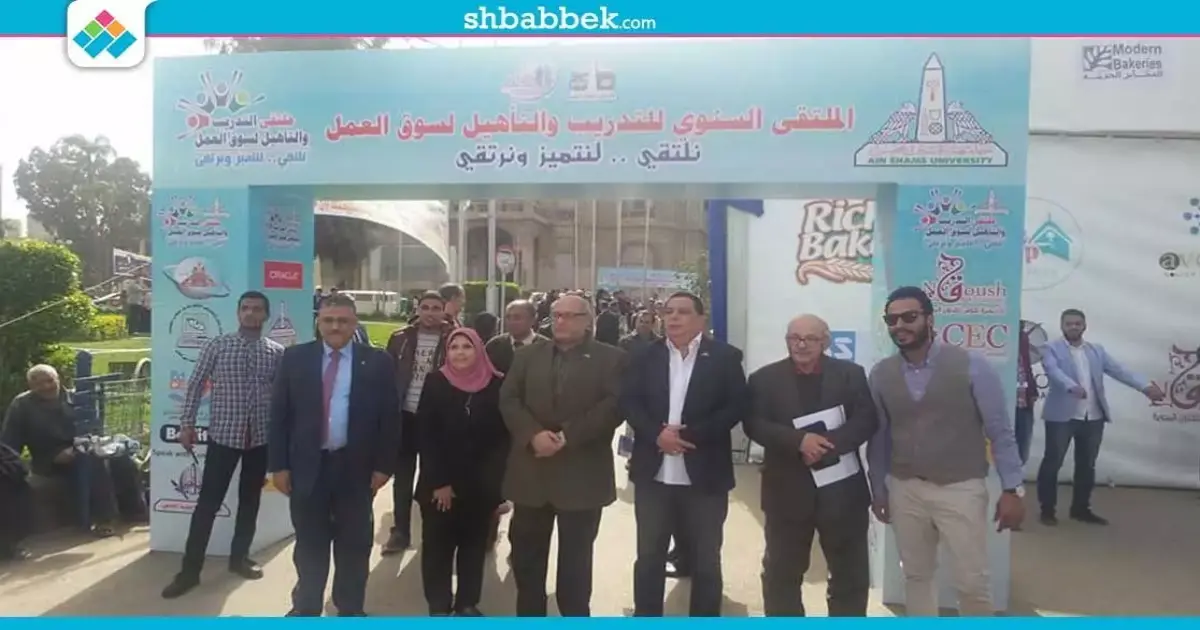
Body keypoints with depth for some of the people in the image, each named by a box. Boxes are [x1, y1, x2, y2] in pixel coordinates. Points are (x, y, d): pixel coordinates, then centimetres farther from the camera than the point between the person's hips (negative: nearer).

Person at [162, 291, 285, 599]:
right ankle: (190, 569, 10)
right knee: (208, 501, 0)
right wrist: (187, 423, -2)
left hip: (261, 436, 2)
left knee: (250, 499, 13)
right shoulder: (217, 346, -1)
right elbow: (196, 384, 2)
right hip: (223, 434, -2)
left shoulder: (277, 352, 2)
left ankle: (239, 557, 29)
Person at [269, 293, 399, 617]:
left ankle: (350, 610, 28)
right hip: (307, 466, 1)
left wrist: (383, 466, -4)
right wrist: (279, 464, -2)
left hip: (356, 467, 0)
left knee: (354, 544, 12)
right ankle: (306, 608, 30)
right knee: (309, 543, 14)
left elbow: (390, 417, -1)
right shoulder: (295, 358, 1)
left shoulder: (377, 362, -3)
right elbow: (279, 414, 2)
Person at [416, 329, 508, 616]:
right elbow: (425, 435, -6)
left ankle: (467, 604, 26)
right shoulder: (436, 382, -4)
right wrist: (439, 482, -11)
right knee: (437, 545, 6)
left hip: (480, 485, 1)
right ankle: (439, 607, 20)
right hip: (438, 483, -1)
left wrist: (495, 482, -6)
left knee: (474, 544, 12)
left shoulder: (496, 385, -3)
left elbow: (503, 435, -1)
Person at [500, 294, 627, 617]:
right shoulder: (528, 355, 12)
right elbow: (508, 399, 3)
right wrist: (533, 435, -15)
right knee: (526, 554, 11)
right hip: (531, 471, 3)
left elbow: (614, 406, -12)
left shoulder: (611, 358, 0)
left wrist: (567, 437, -18)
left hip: (582, 475, -3)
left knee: (575, 559, 8)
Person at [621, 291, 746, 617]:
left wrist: (690, 433, -18)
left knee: (706, 561, 12)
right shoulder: (646, 355, 4)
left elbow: (737, 406, -9)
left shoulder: (724, 357, -3)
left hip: (704, 475, -2)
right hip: (654, 474, 2)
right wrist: (657, 434, -17)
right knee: (648, 556, 14)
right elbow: (629, 401, -1)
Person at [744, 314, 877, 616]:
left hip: (842, 488, 1)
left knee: (851, 574, 12)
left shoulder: (851, 374, 4)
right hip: (788, 491, 0)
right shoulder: (765, 378, 1)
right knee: (782, 573, 10)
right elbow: (754, 425, -9)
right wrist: (799, 441, -24)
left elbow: (867, 420, -6)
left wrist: (828, 444, -21)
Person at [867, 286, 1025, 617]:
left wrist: (1012, 489, -8)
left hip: (961, 489, -3)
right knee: (916, 575, 16)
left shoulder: (971, 365, -11)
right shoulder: (881, 374, -1)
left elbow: (1000, 431, -6)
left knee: (972, 583, 4)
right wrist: (878, 489, 10)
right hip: (904, 491, 3)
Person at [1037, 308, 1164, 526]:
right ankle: (1047, 509, 11)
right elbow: (1053, 371, -20)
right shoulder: (1051, 349, -2)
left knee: (1087, 465, 13)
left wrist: (1146, 386, -15)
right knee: (1053, 462, 0)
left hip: (1093, 417, 5)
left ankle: (1081, 508, 26)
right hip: (1062, 416, -5)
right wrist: (1072, 387, -39)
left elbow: (1118, 370, 1)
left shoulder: (1097, 350, 13)